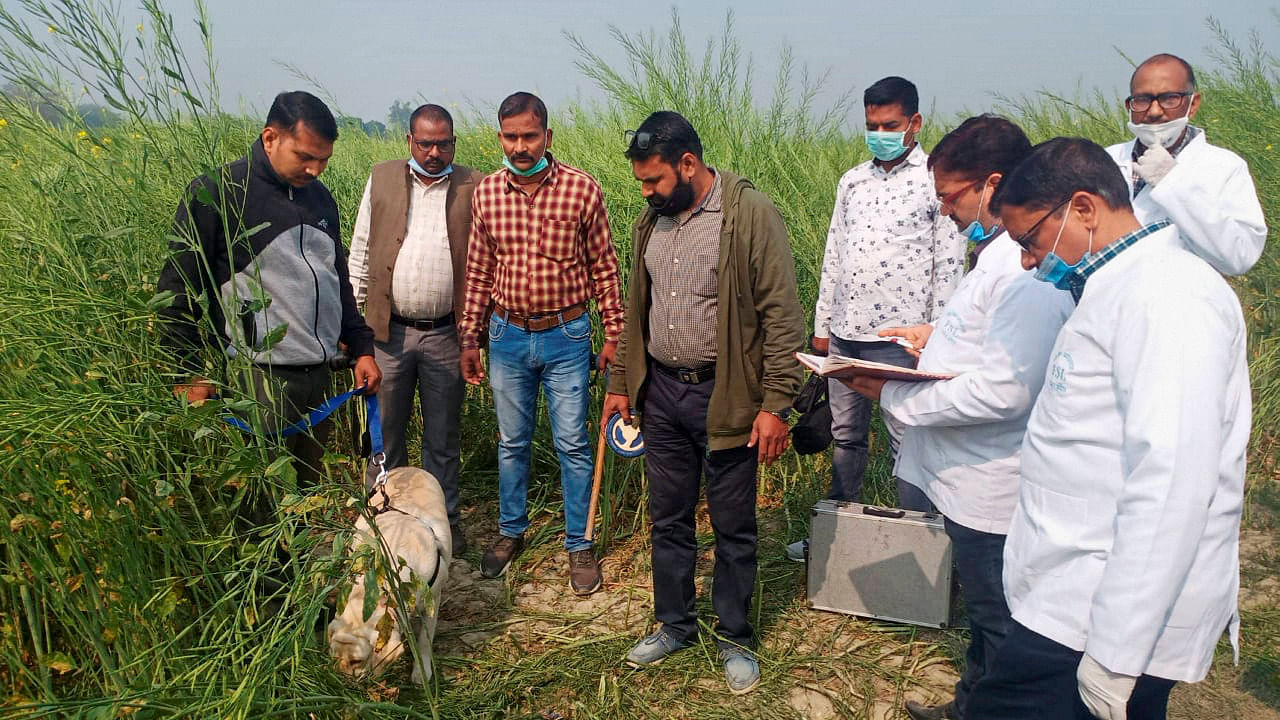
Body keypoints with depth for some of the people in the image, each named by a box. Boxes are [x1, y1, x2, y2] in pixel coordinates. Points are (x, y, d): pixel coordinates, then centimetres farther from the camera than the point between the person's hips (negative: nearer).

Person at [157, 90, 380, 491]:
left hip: (319, 376, 6)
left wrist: (361, 348, 15)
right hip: (259, 380, -6)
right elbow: (178, 289, -6)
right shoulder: (216, 194, -7)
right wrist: (189, 373, -9)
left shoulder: (319, 197, 13)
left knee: (311, 490, 14)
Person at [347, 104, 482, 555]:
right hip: (388, 331, 1)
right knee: (384, 432, 11)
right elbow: (361, 251, 7)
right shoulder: (382, 179, 5)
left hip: (447, 334, -1)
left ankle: (444, 518, 26)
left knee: (443, 437, 12)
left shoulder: (474, 188, 2)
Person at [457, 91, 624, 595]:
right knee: (512, 442, 15)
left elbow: (603, 268, -2)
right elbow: (478, 273, 7)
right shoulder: (486, 194, 0)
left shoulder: (581, 189, -8)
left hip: (566, 336, -3)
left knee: (573, 445, 5)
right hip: (507, 336, 3)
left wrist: (614, 335, -3)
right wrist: (469, 339, 7)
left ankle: (579, 545, 19)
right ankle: (511, 532, 33)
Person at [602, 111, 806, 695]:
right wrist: (620, 383, 16)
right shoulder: (649, 223, 8)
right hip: (660, 392, 6)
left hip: (725, 397, -5)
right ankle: (674, 626, 34)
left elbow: (781, 315, -14)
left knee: (733, 527, 9)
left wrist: (776, 405, -16)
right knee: (668, 520, 16)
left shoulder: (751, 215, -13)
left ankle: (733, 638, 28)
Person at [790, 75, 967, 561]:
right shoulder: (853, 182, 12)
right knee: (845, 435, 15)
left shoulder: (936, 181, -4)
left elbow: (949, 266, -6)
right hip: (845, 334, 6)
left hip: (901, 338, -5)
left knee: (907, 442, 3)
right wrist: (822, 325, 14)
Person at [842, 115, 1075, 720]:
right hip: (972, 478, 11)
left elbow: (1005, 391, -30)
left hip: (990, 491, -11)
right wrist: (938, 335, 8)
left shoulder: (1030, 267, -26)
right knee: (985, 612, 27)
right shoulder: (1006, 249, 8)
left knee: (999, 621, 10)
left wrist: (897, 396, -21)